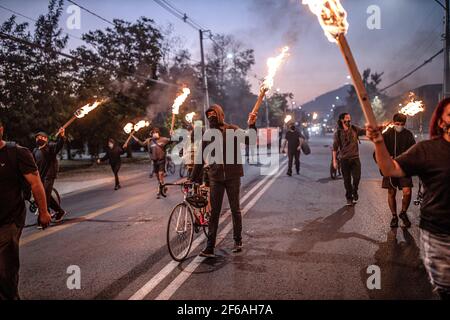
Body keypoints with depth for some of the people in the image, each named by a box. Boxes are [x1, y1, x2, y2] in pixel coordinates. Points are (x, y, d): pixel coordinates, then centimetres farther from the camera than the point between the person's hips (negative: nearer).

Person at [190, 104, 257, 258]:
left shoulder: (233, 130, -1)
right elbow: (201, 159, 9)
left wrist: (251, 126, -30)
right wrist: (193, 179, 8)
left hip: (232, 175, -2)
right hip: (215, 177, 2)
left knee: (235, 209, 9)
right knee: (214, 212, 3)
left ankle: (238, 241, 25)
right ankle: (210, 247, 6)